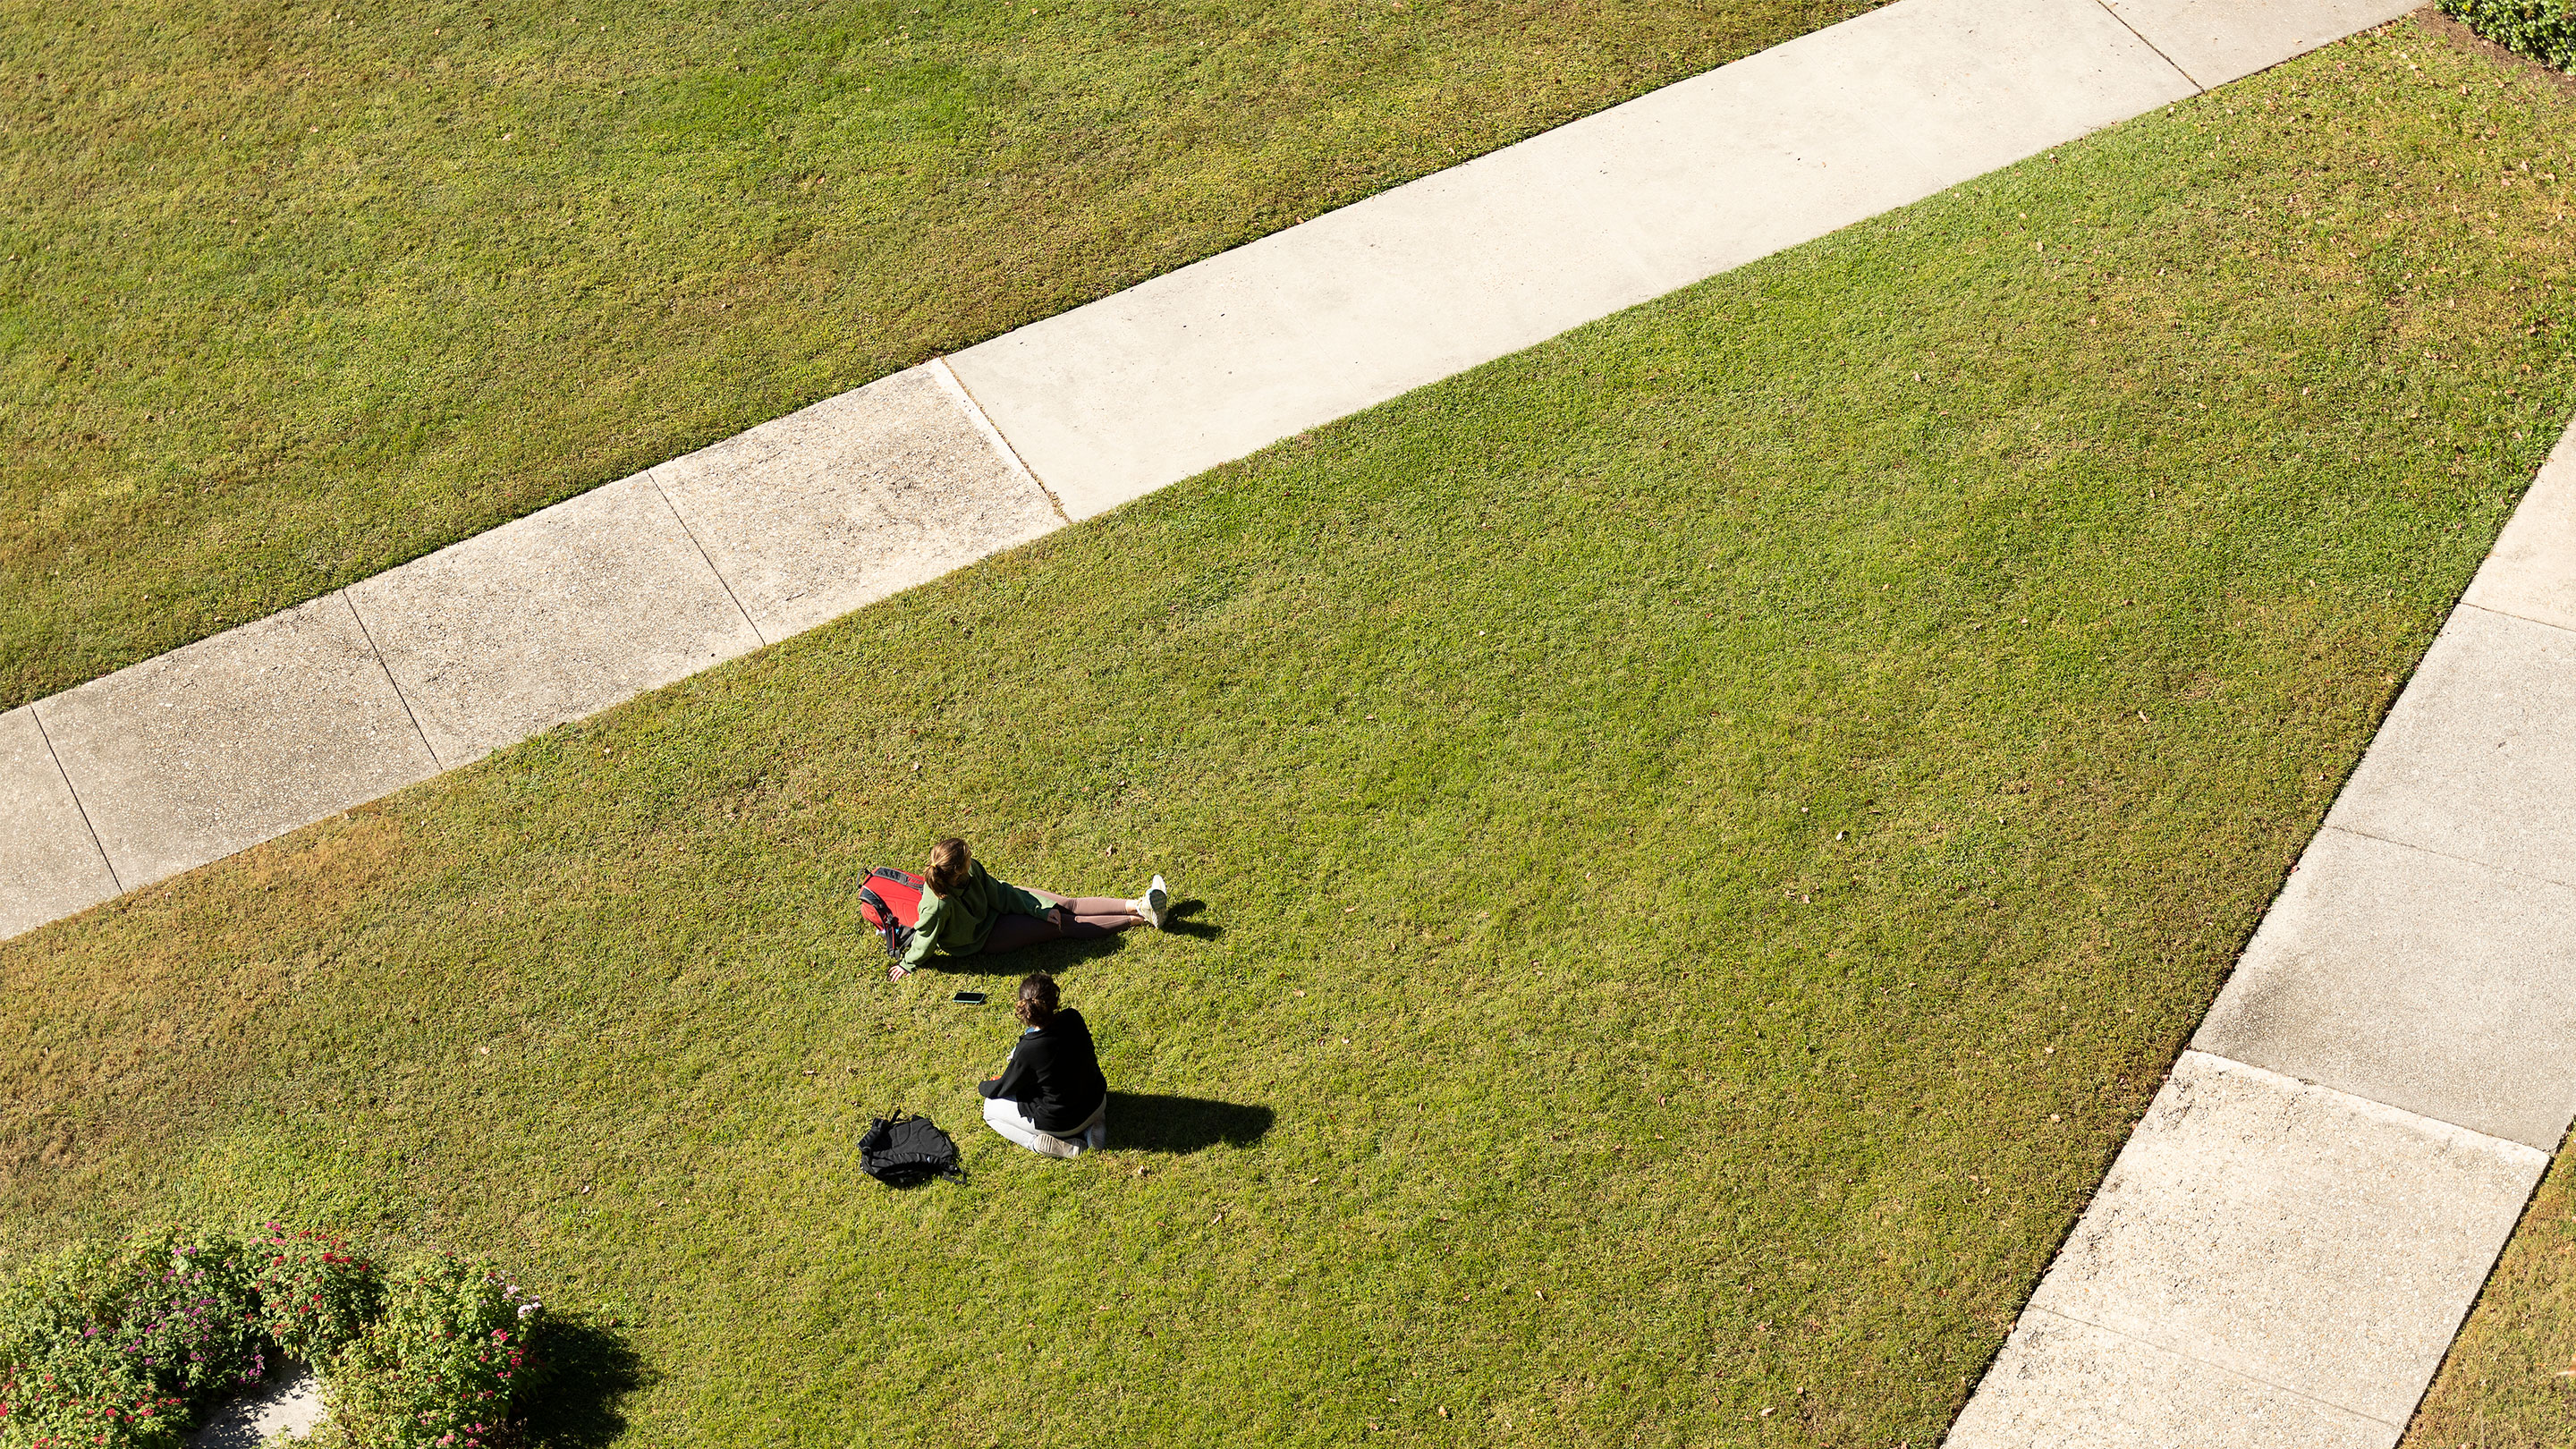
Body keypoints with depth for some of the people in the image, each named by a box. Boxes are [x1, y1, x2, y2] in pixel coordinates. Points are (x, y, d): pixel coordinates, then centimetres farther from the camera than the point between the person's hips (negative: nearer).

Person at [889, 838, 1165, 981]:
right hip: (984, 938, -6)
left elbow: (997, 892, -7)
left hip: (991, 907, 6)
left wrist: (1040, 908, -9)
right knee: (1062, 925, -6)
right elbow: (925, 939, -23)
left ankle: (1137, 906, -1)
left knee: (1067, 906, -3)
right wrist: (908, 965, -6)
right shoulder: (939, 905, -41)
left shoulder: (971, 869, -22)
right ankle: (1137, 919, -6)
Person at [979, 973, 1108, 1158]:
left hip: (1061, 1123, -5)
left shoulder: (1027, 1051, -30)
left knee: (990, 1107, 16)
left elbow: (1004, 1088, -9)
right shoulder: (1073, 1018, -18)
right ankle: (1090, 1127, 13)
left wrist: (984, 1087, 16)